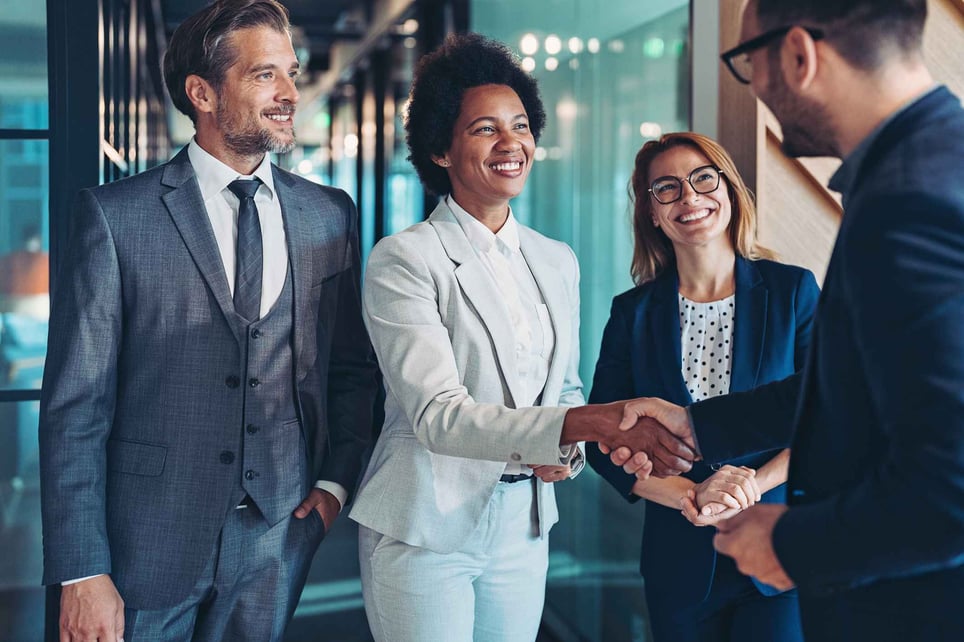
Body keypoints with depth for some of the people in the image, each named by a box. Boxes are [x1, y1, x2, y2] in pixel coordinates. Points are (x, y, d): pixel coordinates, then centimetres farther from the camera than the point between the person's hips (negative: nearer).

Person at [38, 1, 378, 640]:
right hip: (149, 540, -2)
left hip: (281, 537, 3)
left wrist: (336, 481, 1)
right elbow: (75, 406, -9)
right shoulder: (115, 215, -7)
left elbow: (354, 367, 13)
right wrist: (82, 574, -11)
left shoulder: (331, 215, 4)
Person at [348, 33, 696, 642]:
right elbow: (437, 415, -23)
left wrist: (566, 450, -7)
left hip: (524, 525, 5)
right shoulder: (403, 260, -13)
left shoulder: (558, 262, 7)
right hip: (426, 529, -5)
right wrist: (596, 421, -34)